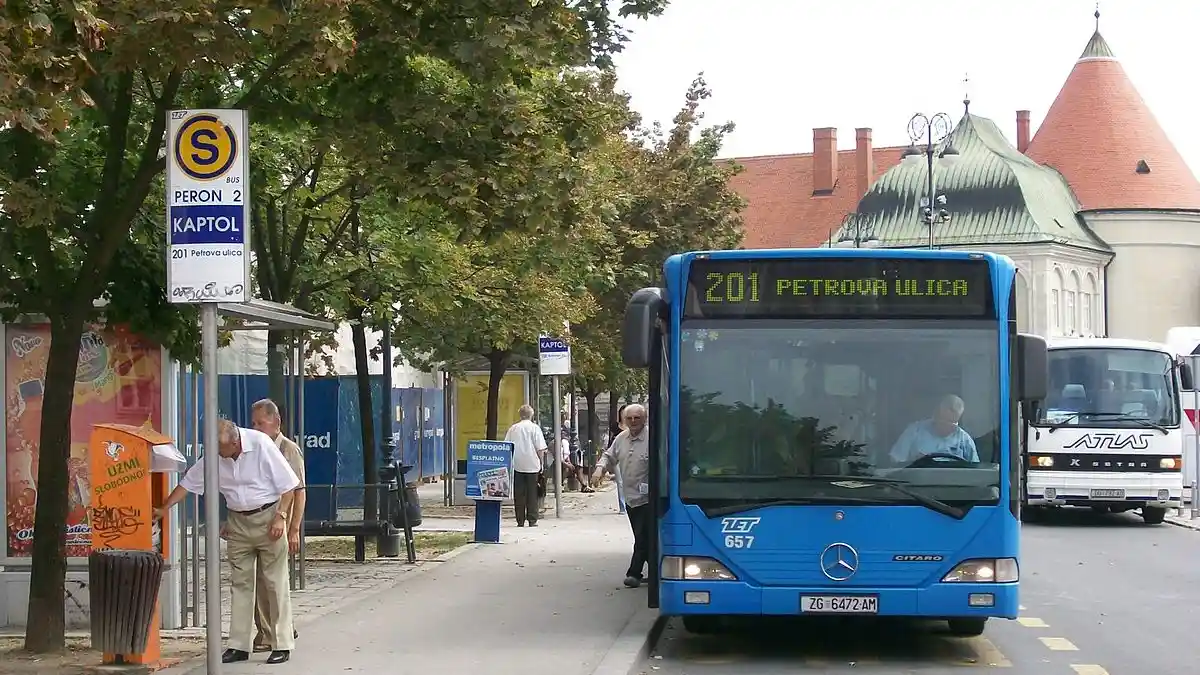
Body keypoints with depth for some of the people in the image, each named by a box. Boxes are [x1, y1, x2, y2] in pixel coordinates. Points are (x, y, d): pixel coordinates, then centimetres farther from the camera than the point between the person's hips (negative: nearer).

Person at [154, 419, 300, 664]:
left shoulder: (261, 445, -18)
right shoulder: (213, 455, -4)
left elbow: (287, 484, -13)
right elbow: (188, 482, 5)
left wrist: (280, 517, -17)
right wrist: (163, 509, 0)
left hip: (268, 517, -5)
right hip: (238, 522, 5)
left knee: (276, 584, -1)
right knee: (240, 584, 6)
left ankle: (282, 645, 4)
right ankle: (239, 646, 10)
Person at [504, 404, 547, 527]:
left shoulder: (513, 428, 4)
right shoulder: (535, 428, -3)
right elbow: (540, 448, -5)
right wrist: (541, 463, 6)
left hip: (516, 465, 2)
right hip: (532, 465, -2)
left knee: (519, 494, 4)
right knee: (532, 494, 5)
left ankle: (520, 521, 3)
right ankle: (532, 520, 3)